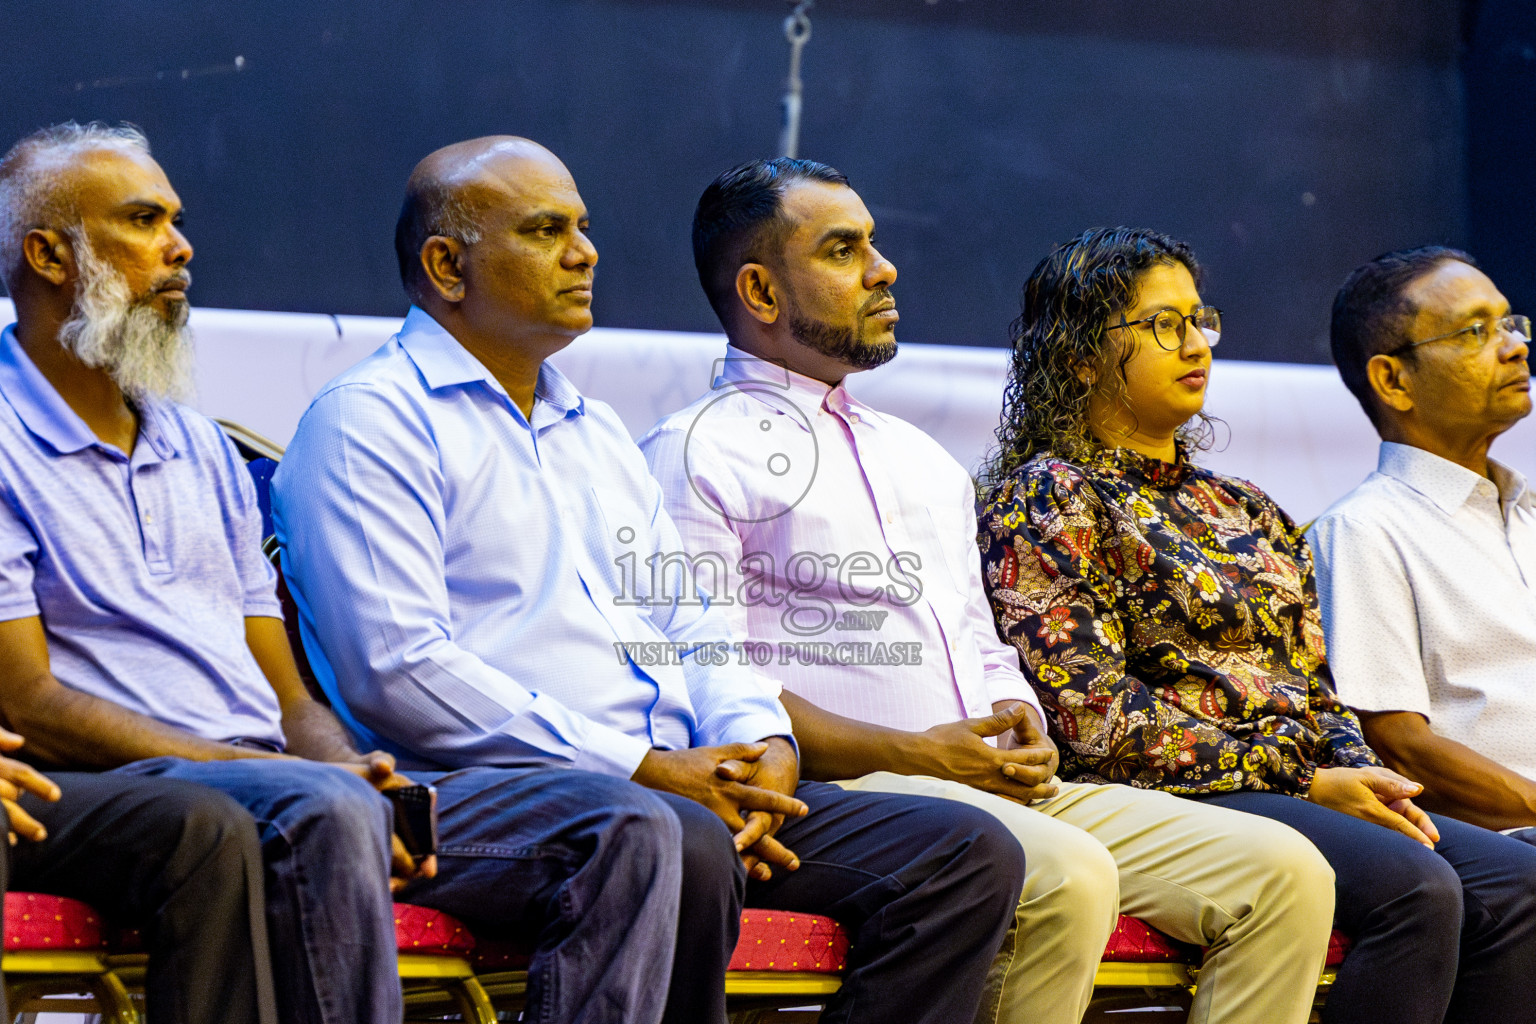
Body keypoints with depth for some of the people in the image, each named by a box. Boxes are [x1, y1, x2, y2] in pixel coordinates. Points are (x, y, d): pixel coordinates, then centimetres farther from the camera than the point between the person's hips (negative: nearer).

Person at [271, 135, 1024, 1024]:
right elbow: (396, 670, -12)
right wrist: (644, 770, -15)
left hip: (680, 786, 8)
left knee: (970, 854, -8)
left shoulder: (599, 434, 29)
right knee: (679, 847, -40)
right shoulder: (370, 419, 0)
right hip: (486, 797, -8)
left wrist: (762, 743, 1)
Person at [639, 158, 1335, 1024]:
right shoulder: (700, 455, 4)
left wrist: (1025, 730, 4)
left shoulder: (923, 458, 30)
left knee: (1283, 872, -11)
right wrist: (913, 755, -16)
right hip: (846, 793, -8)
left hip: (1010, 789, 8)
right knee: (1069, 879, -36)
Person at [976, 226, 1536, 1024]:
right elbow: (1091, 712, -10)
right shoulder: (1045, 499, 1)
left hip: (1310, 789, 7)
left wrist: (1360, 777, -2)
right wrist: (1305, 782, -12)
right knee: (1417, 887, -30)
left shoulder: (1243, 509, 25)